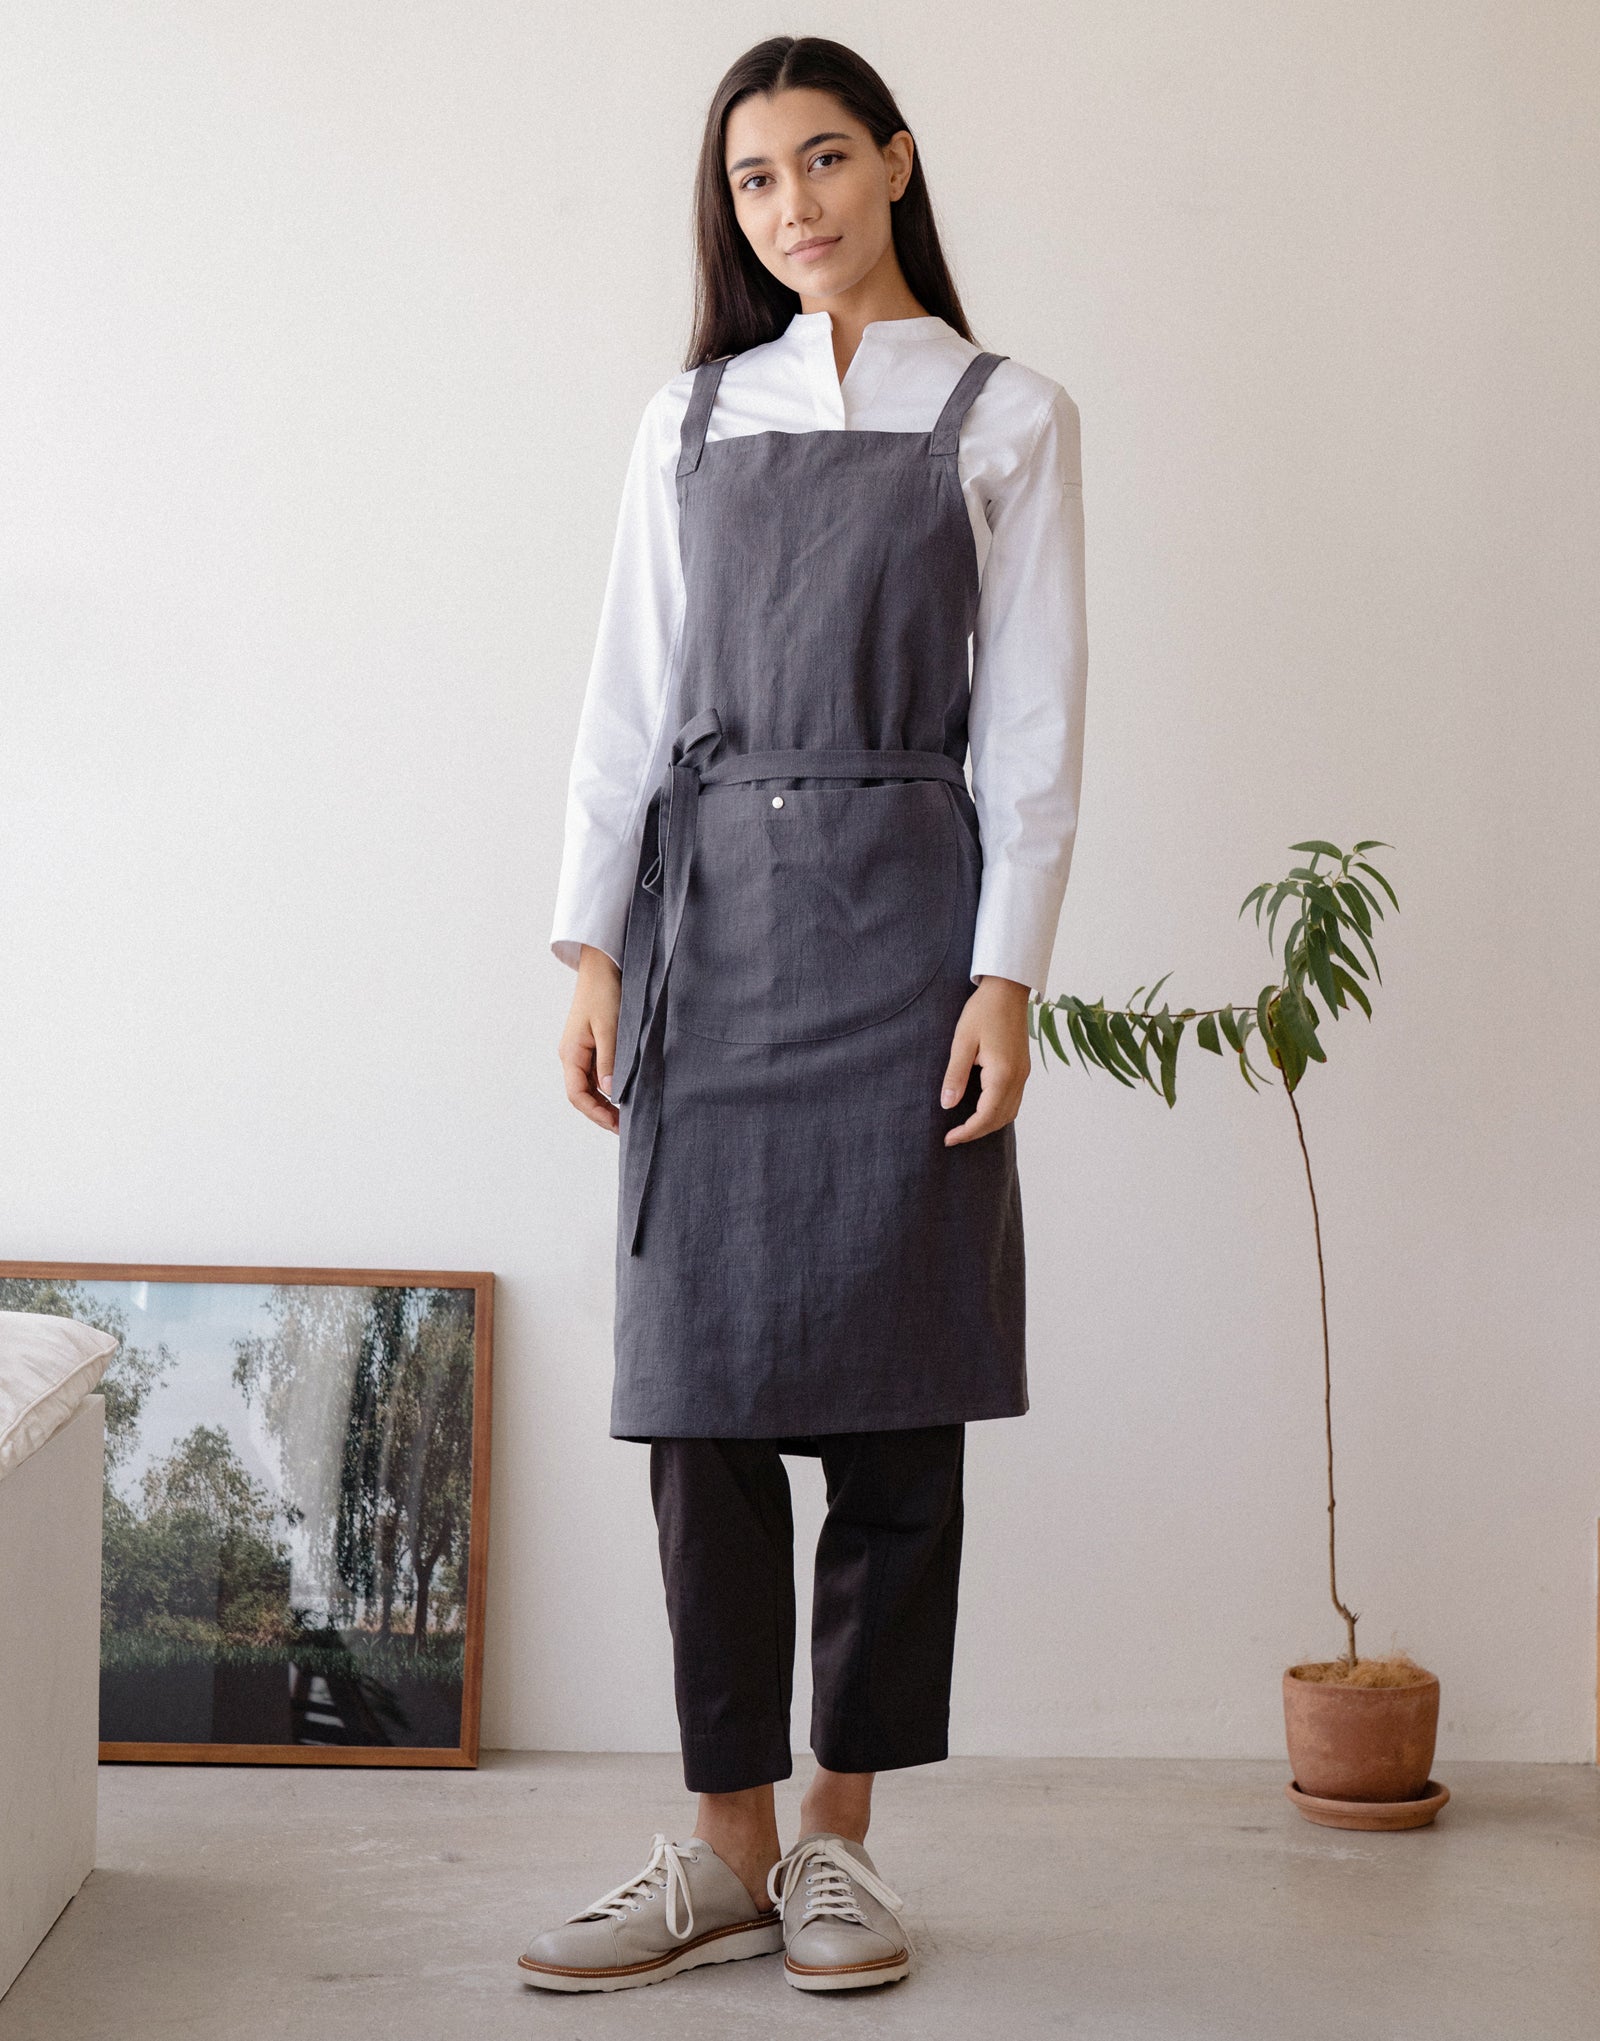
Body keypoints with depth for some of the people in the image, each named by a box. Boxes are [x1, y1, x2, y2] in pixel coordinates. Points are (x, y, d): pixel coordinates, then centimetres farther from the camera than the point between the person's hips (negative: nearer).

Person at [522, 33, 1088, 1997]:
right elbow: (630, 694, 11)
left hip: (898, 910, -2)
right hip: (705, 911, 2)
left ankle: (838, 1836, 11)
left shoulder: (1008, 419, 8)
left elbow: (1033, 718, 2)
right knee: (705, 1389, 0)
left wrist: (1003, 974, -8)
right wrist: (594, 949, 2)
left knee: (892, 1387, -1)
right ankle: (725, 1848, 8)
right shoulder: (689, 419, 15)